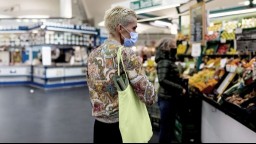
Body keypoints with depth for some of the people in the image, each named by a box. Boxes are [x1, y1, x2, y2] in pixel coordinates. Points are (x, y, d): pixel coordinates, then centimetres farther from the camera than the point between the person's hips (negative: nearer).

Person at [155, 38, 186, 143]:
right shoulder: (164, 62, -17)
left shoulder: (169, 61, 12)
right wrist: (180, 89, -23)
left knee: (170, 125, 20)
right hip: (167, 98, -10)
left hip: (170, 97, 10)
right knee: (165, 126, 3)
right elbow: (162, 80, -27)